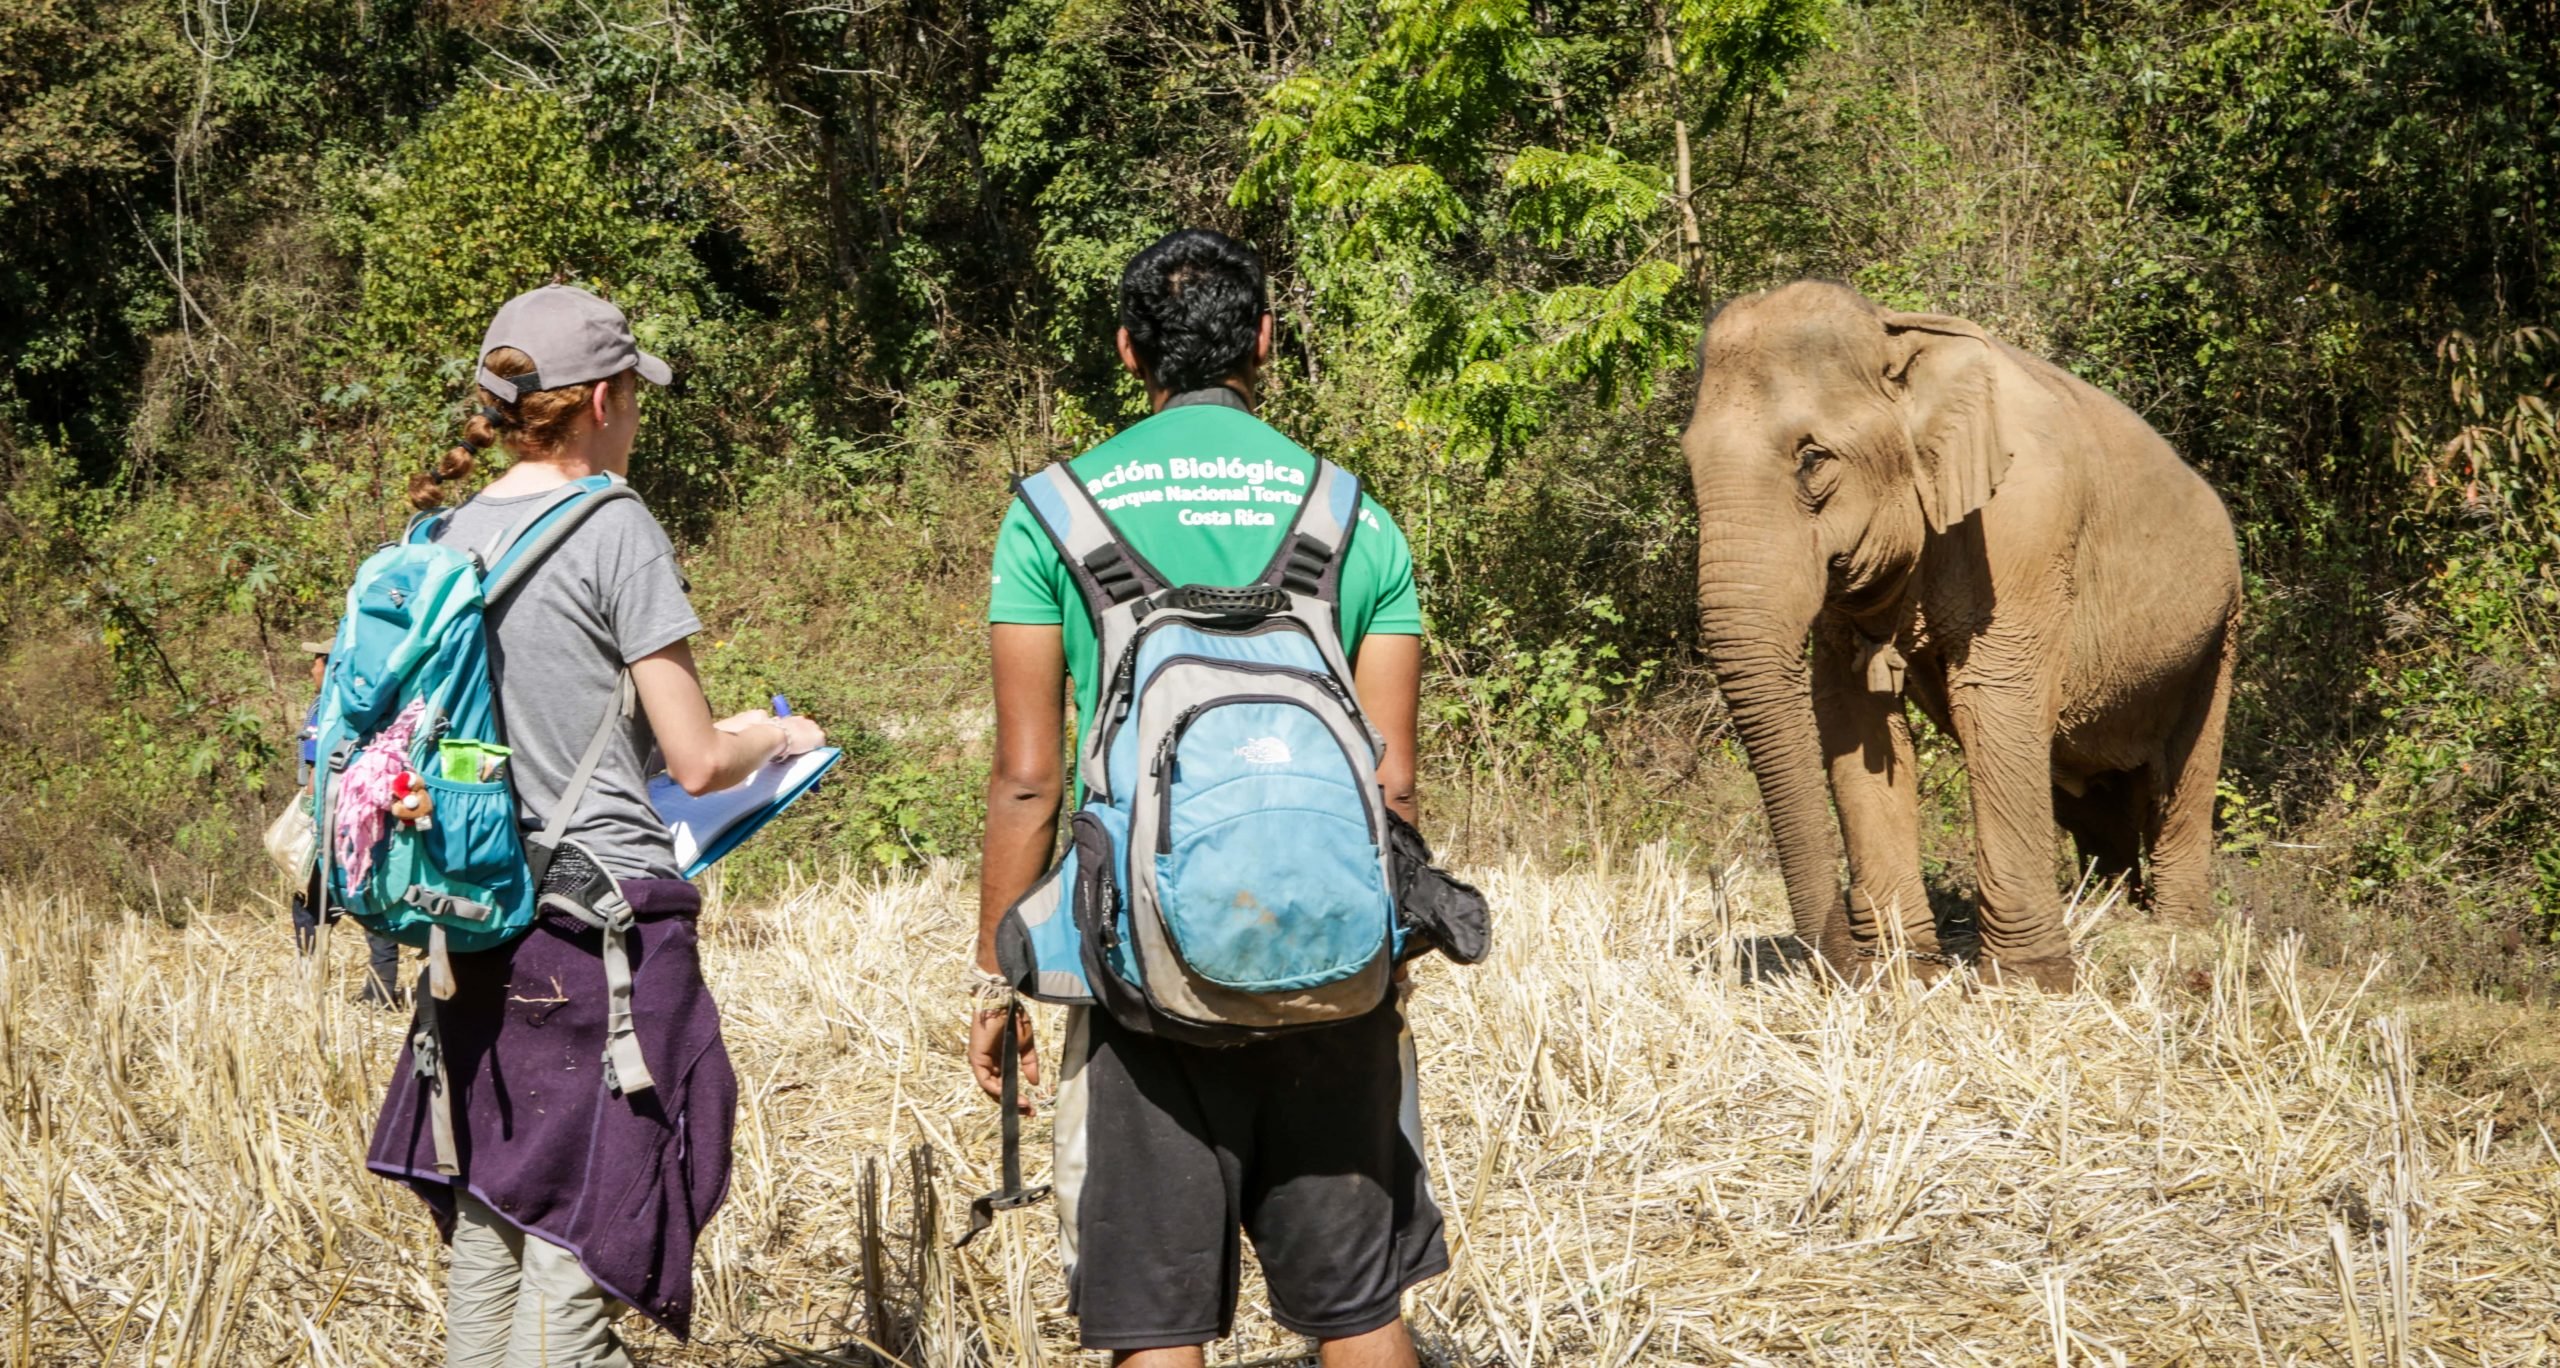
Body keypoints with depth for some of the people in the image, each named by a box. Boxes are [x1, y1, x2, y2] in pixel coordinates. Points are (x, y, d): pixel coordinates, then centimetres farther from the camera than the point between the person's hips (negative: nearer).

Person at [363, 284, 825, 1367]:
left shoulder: (445, 538, 8)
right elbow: (698, 764, -9)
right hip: (606, 908, -7)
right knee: (578, 1249, -4)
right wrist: (776, 737, 12)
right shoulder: (613, 529, -10)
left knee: (486, 1229, 12)